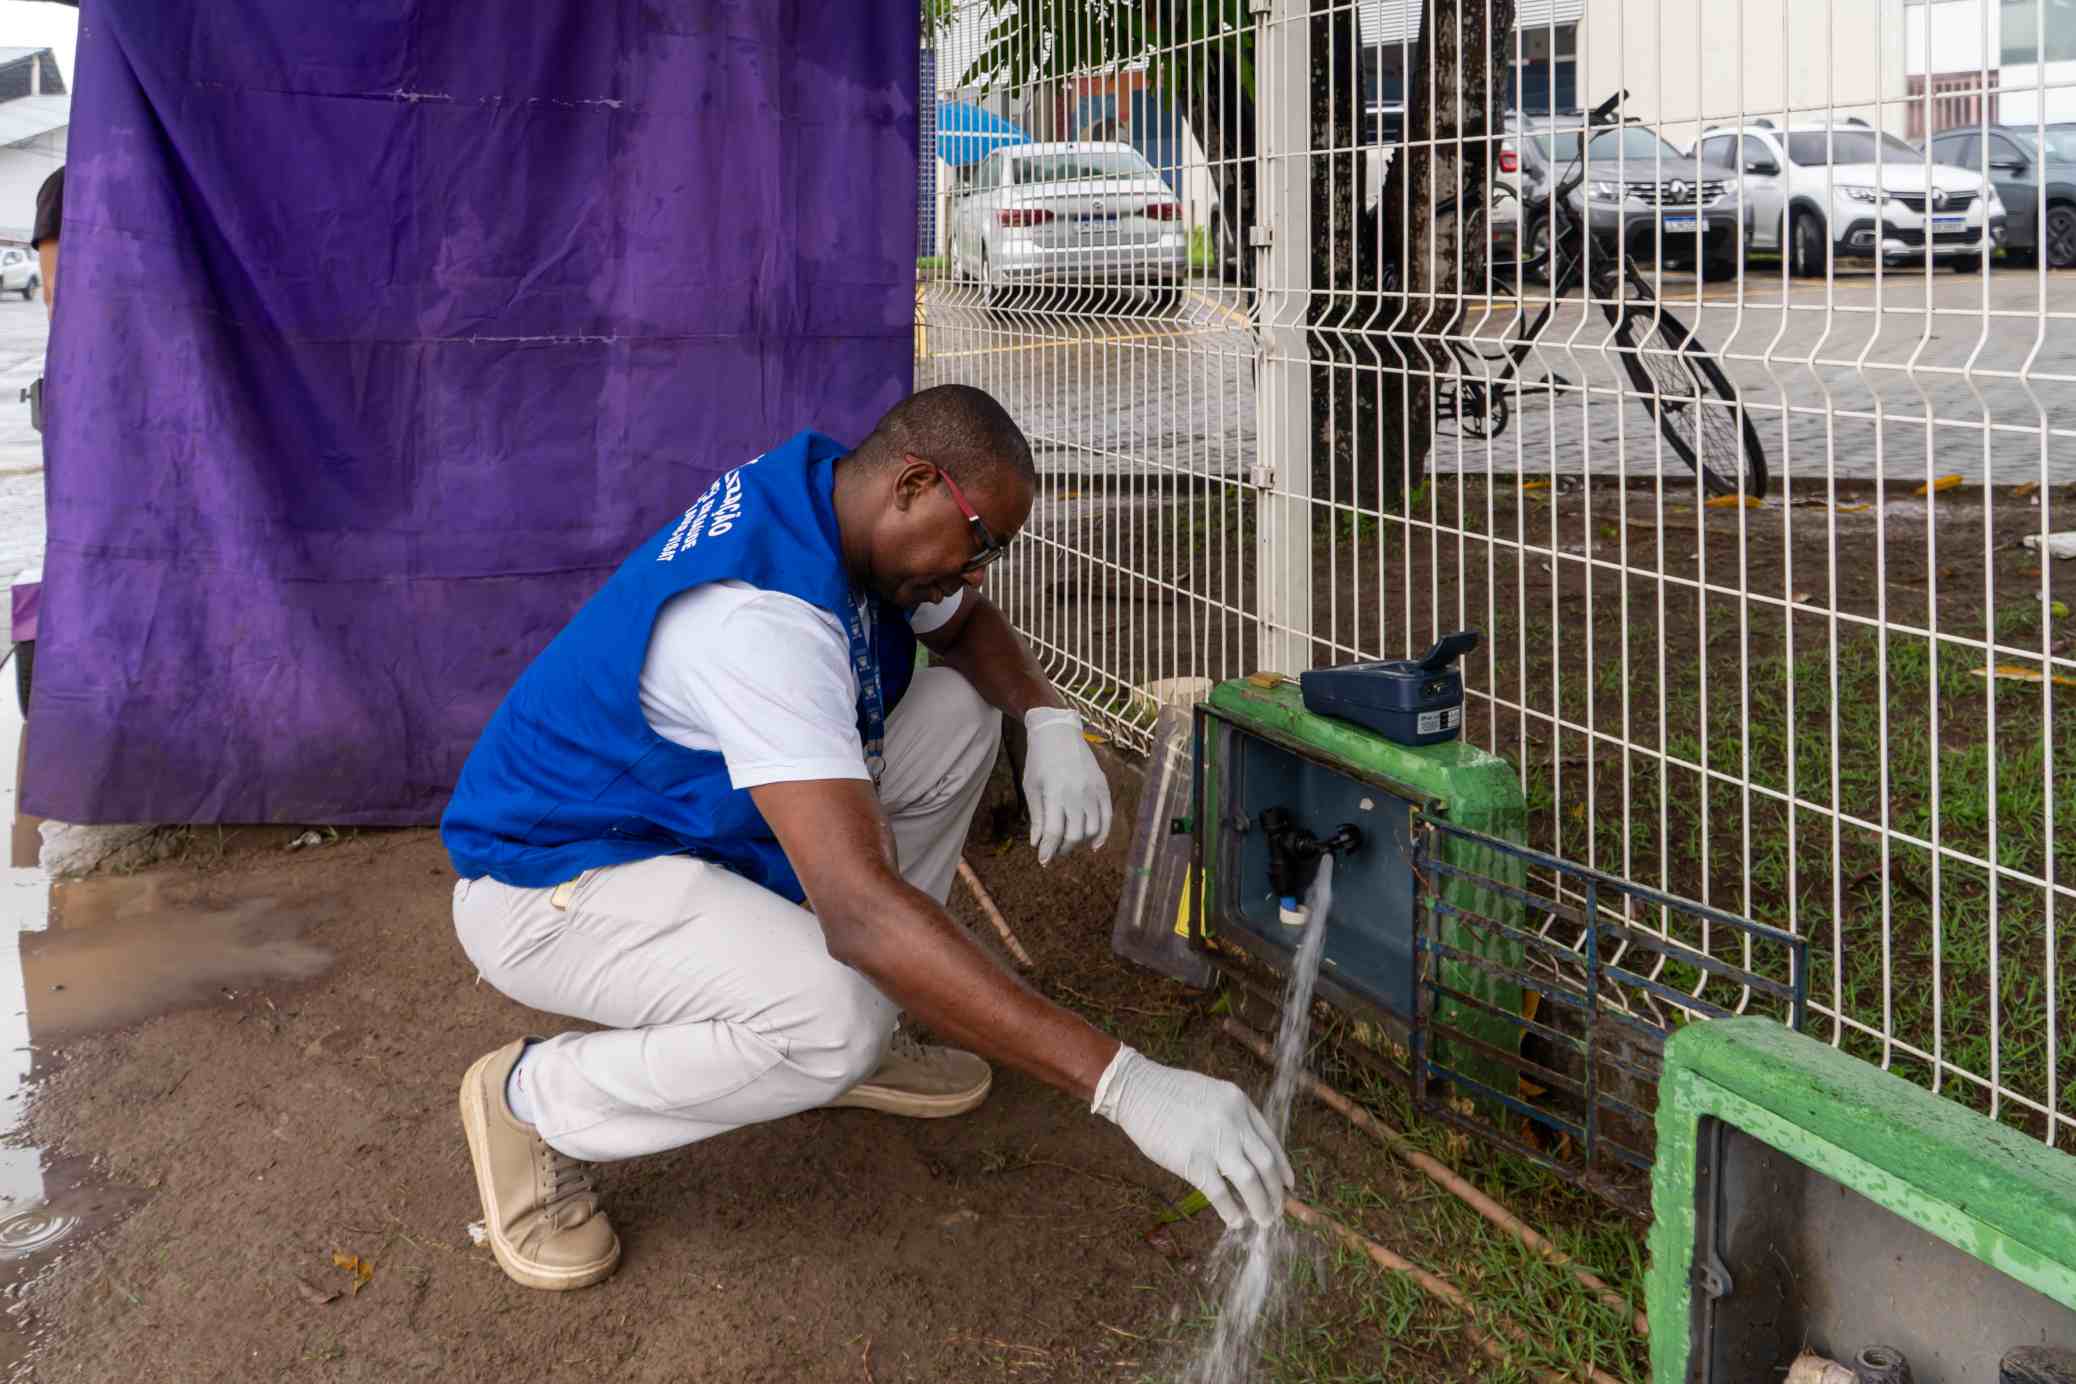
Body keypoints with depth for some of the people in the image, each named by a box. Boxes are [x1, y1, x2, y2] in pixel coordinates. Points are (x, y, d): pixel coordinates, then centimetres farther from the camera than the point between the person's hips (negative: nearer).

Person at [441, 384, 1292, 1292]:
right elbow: (861, 909, -45)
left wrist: (1050, 719, -10)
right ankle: (532, 1100, -8)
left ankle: (859, 1039, 8)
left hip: (687, 809, 10)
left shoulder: (829, 493, -6)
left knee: (962, 710, 1)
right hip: (544, 882, -9)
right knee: (838, 1020, -34)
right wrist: (1122, 1084, -47)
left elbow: (965, 628, 15)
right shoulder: (765, 618, -35)